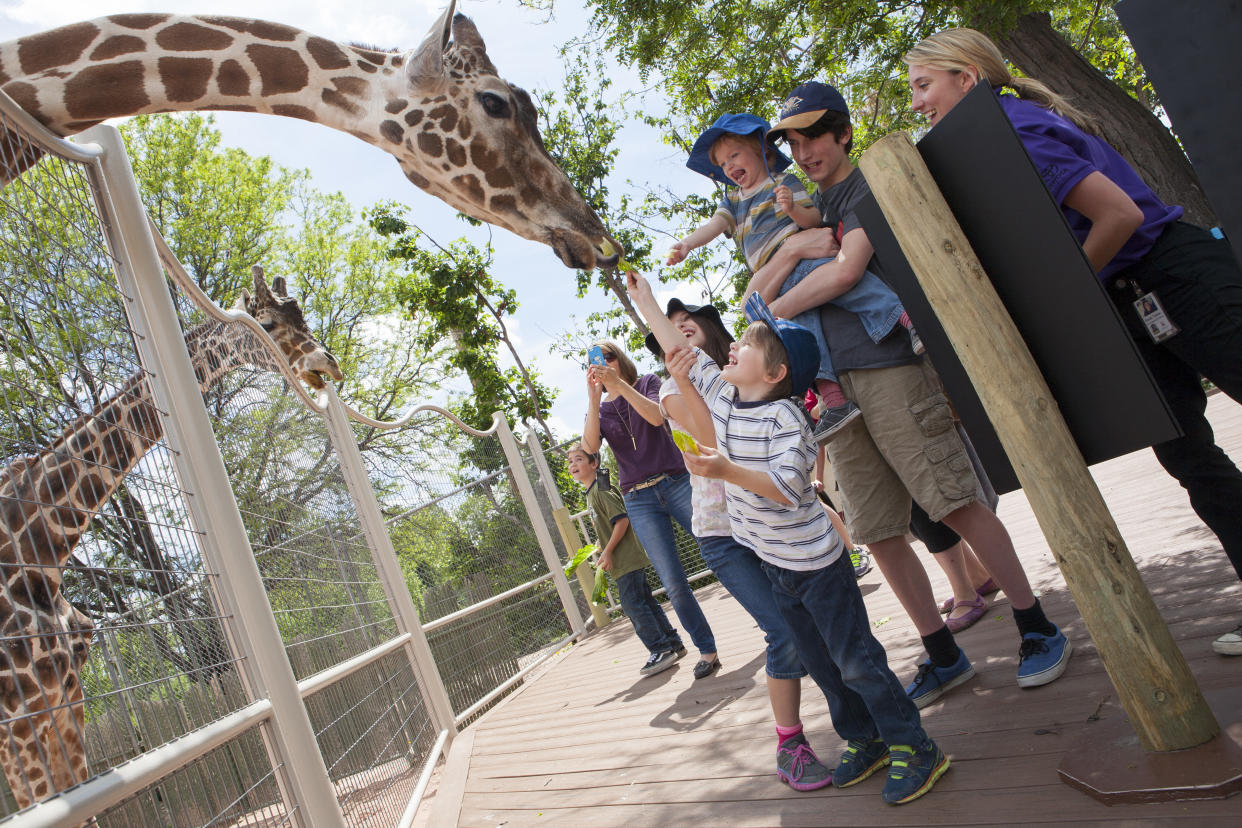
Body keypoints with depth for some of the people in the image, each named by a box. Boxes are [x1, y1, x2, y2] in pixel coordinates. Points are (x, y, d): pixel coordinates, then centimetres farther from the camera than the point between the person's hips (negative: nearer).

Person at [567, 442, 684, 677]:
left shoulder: (601, 490, -14)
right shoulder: (591, 494, 17)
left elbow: (622, 519, -22)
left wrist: (607, 551, -21)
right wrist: (604, 551, 20)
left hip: (626, 559, -10)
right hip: (623, 560, 10)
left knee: (633, 605, -9)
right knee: (645, 601, 14)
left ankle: (662, 649, -4)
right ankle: (673, 642, 21)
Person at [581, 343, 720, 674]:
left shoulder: (647, 382, 8)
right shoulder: (600, 409, 13)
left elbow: (656, 416, -14)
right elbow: (590, 446, -8)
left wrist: (619, 384, -22)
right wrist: (594, 397, -16)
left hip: (676, 482, -2)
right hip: (639, 501, 2)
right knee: (673, 583, -2)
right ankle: (707, 650, 12)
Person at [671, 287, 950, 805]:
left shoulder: (784, 416, -23)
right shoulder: (721, 392, -1)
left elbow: (788, 487, -31)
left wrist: (727, 470, -40)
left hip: (816, 563, -8)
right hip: (773, 565, 8)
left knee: (855, 660, 1)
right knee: (820, 664, 17)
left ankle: (915, 748, 18)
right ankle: (862, 740, 34)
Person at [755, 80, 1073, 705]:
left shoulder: (869, 185, 3)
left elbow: (844, 271, -12)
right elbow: (759, 297, 13)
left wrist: (774, 311, 0)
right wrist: (787, 249, -6)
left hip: (887, 366, -6)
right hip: (833, 383, 7)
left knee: (956, 504, -6)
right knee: (879, 533, 5)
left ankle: (1038, 629, 10)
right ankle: (944, 655, 17)